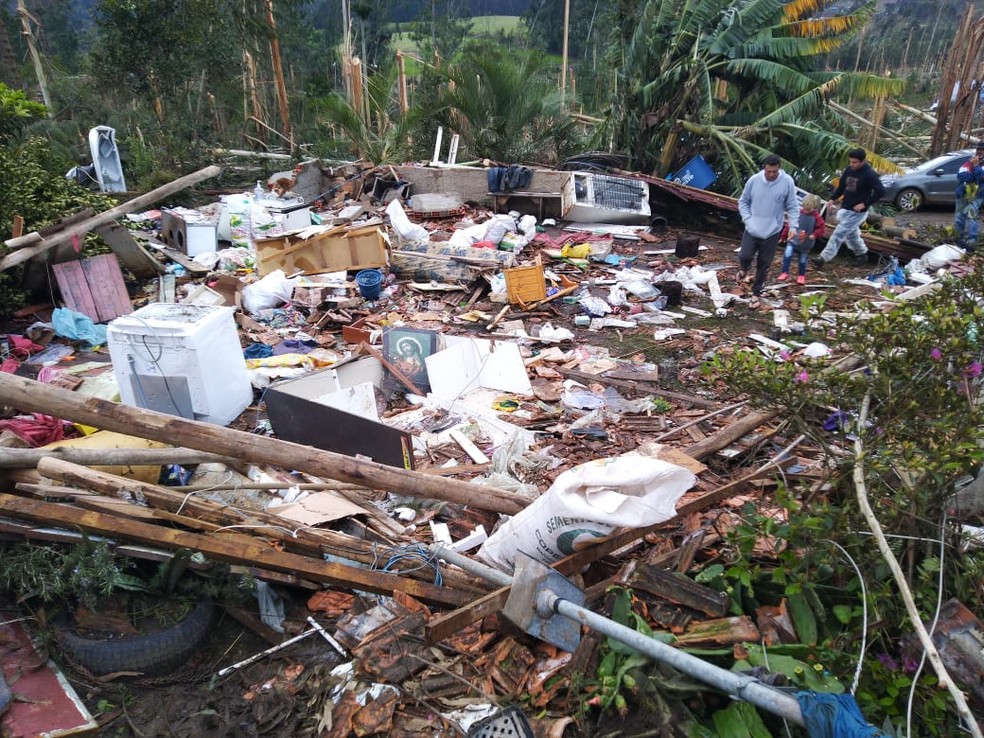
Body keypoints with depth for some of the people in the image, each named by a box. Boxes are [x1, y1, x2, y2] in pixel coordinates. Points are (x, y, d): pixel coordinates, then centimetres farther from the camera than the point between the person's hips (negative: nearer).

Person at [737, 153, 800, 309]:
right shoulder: (753, 180, -8)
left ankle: (756, 293, 22)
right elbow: (743, 202, 5)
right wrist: (747, 219, -9)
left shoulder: (787, 182, -10)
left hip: (772, 232, 0)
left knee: (763, 265, 6)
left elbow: (793, 207, -3)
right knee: (745, 256, -11)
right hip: (752, 229, 1)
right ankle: (743, 270, 26)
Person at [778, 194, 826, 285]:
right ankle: (785, 273, -10)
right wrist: (783, 235, 8)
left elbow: (821, 228, -5)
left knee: (802, 260, 11)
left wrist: (815, 234, -24)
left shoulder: (817, 217, -9)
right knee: (787, 255, -19)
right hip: (793, 240, 0)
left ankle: (802, 275, 30)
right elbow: (789, 224, 3)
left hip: (805, 244, 0)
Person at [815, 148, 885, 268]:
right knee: (851, 234, 19)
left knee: (838, 234, -10)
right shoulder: (849, 170, 2)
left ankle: (824, 258, -10)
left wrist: (864, 204, -20)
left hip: (857, 212, -8)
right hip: (844, 209, 8)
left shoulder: (869, 174, -18)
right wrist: (832, 199, 4)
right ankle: (862, 254, 38)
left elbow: (881, 191, -19)